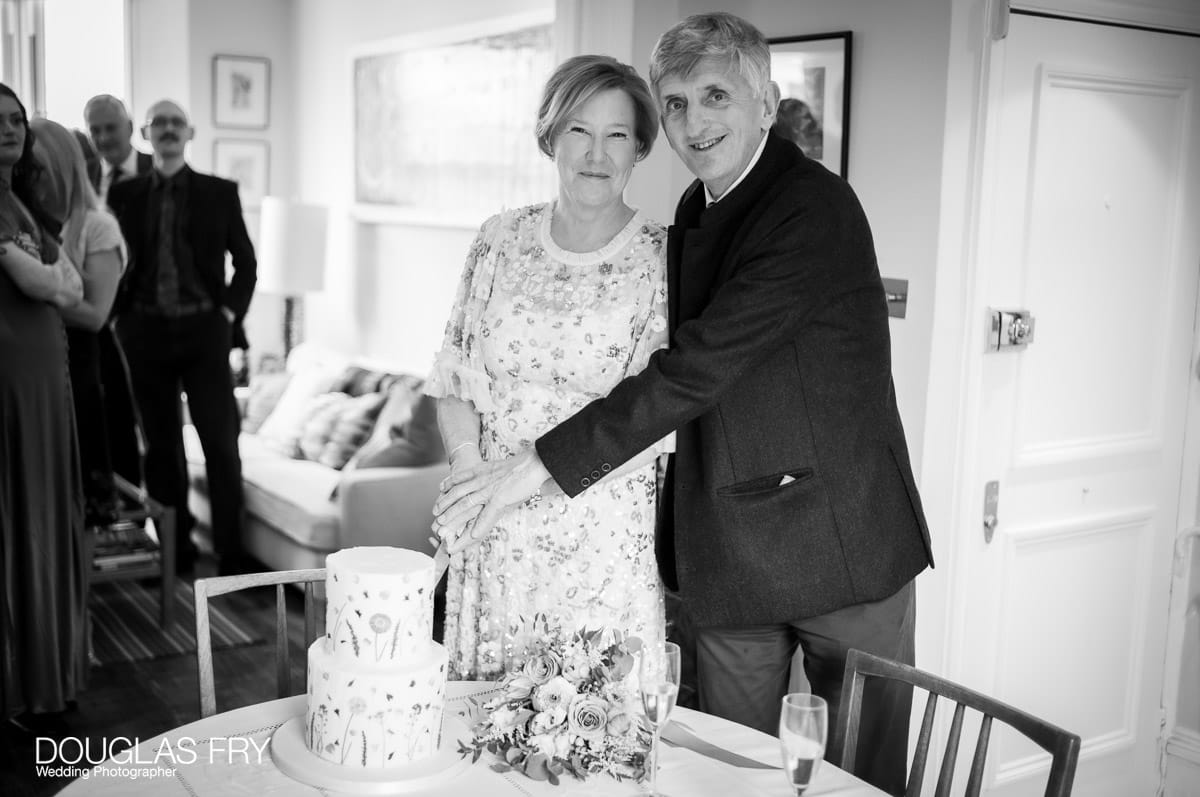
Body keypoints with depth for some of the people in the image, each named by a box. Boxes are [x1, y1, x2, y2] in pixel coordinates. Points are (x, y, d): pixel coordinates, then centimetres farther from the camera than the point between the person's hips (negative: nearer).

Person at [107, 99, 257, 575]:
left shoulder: (219, 192, 4)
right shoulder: (125, 194, 6)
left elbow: (245, 262, 10)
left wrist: (231, 312, 0)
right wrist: (122, 317, 1)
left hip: (204, 331, -1)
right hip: (146, 334, 1)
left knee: (221, 444, -5)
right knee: (161, 446, 8)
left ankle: (230, 553, 1)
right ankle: (174, 548, 20)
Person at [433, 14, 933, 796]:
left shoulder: (817, 209, -17)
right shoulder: (697, 213, 9)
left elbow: (699, 368, -25)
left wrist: (538, 465, -25)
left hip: (845, 547, -6)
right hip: (731, 551, 6)